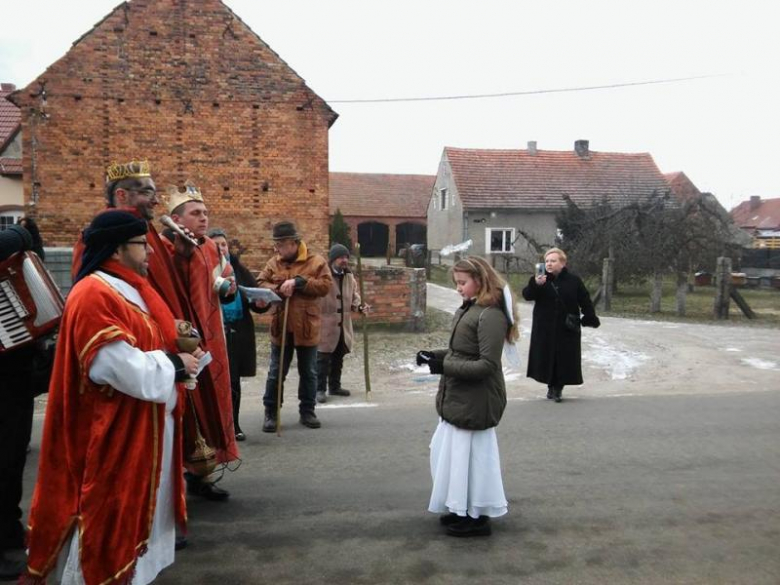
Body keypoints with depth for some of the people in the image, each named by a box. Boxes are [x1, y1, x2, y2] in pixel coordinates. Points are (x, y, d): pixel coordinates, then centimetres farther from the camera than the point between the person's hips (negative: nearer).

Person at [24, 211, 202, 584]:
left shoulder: (129, 289, 10)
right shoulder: (93, 296, -22)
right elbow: (127, 370, -28)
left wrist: (178, 353, -3)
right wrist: (175, 363, -13)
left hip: (144, 430, 10)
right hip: (115, 437, -10)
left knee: (138, 513, 21)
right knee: (110, 520, 5)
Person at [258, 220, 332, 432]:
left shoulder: (316, 261, -5)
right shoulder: (274, 263, 5)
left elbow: (325, 285, -14)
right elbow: (260, 284, 3)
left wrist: (299, 282, -21)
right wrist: (278, 289, -16)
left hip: (306, 327, -2)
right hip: (281, 327, 2)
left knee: (308, 373, 11)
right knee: (276, 373, 8)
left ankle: (307, 411, 25)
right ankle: (270, 413, 20)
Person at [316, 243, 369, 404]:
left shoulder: (349, 276, 9)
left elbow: (354, 296, 16)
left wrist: (360, 306, -2)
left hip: (343, 325, 7)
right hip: (325, 325, -7)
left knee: (338, 358, 17)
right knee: (323, 359, -2)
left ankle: (335, 386, 30)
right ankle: (320, 389, 8)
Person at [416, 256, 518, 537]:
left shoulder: (491, 315, -19)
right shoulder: (468, 309, 9)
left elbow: (488, 365, -23)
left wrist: (445, 365, -24)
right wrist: (436, 356, -2)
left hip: (475, 401, -9)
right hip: (458, 397, 9)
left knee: (472, 456, 4)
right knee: (449, 452, 18)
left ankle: (477, 517, 22)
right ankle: (462, 509, 35)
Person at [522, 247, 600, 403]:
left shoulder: (573, 280, -2)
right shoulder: (539, 279, -1)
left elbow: (585, 301, 2)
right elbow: (527, 295, -16)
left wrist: (590, 319, -4)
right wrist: (535, 284, -35)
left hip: (567, 329, -1)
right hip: (545, 328, 1)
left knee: (565, 358, 2)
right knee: (547, 357, 5)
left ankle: (559, 387, 15)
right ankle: (551, 385, 21)